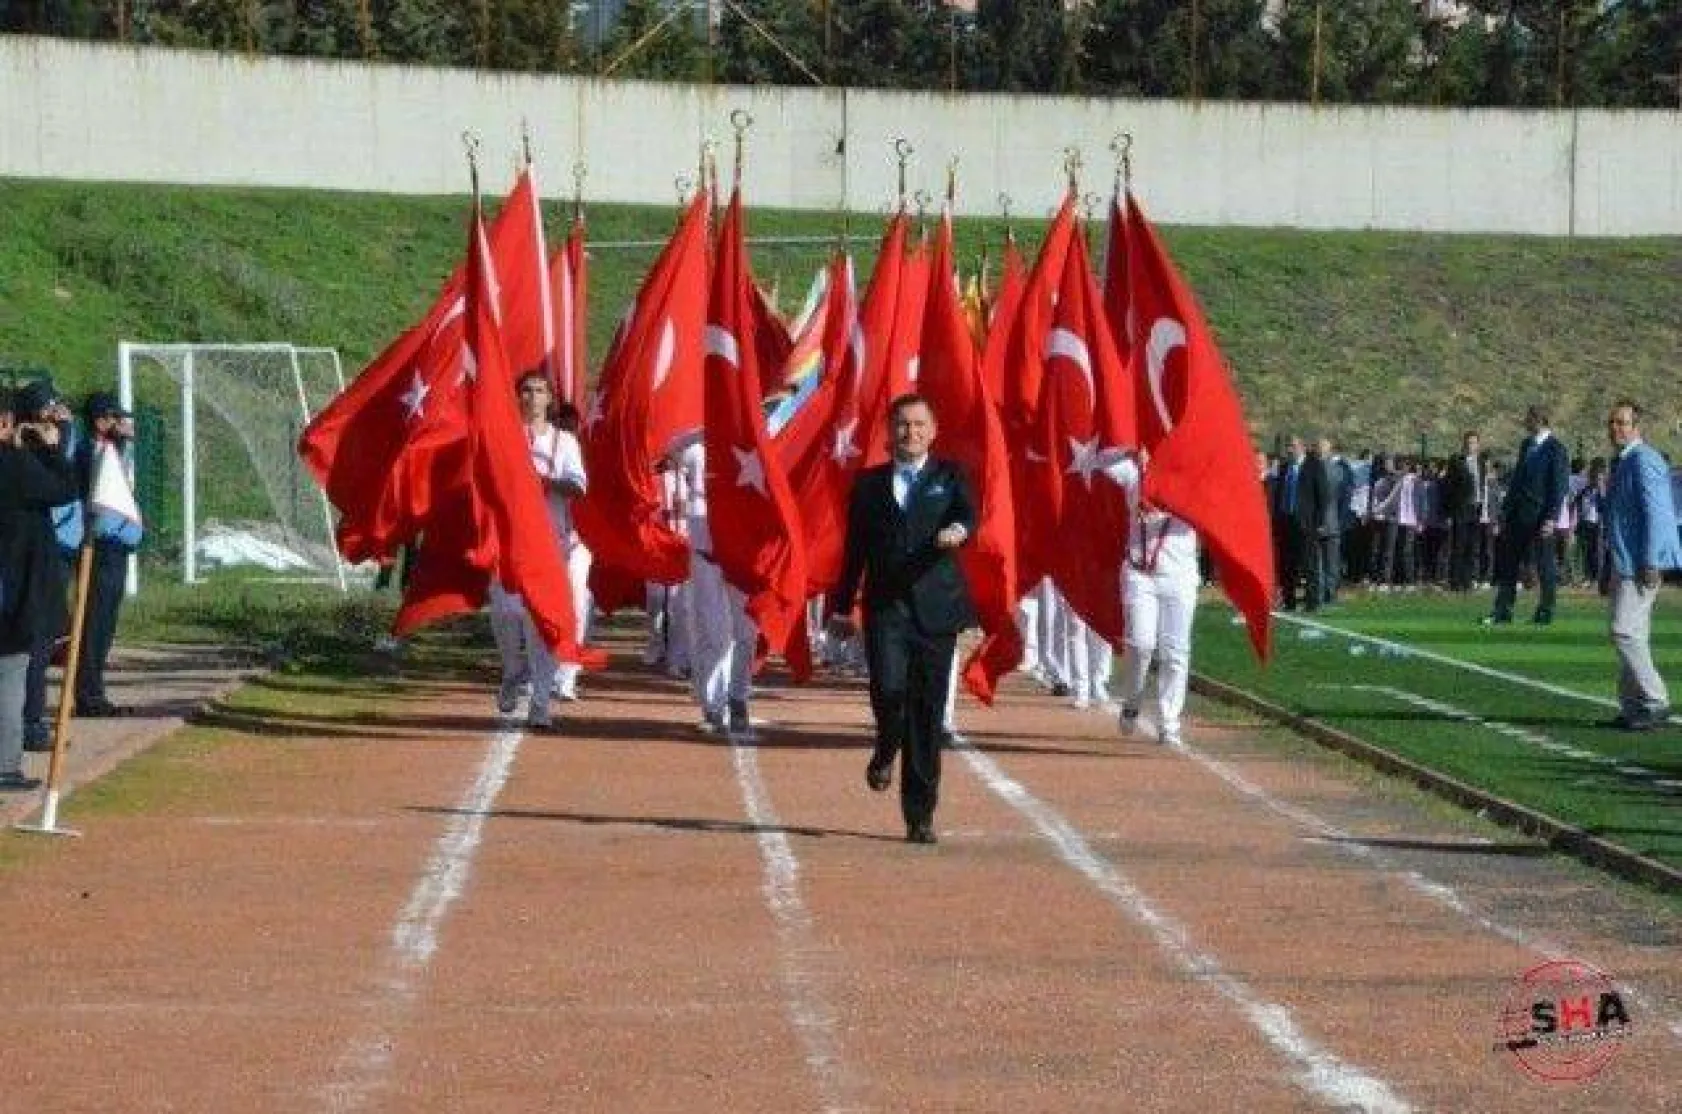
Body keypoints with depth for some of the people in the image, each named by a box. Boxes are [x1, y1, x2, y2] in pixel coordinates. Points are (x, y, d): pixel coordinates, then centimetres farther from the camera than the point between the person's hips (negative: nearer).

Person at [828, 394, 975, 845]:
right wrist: (841, 606, 13)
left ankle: (920, 814, 7)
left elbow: (968, 515, -11)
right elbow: (855, 548, 15)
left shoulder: (950, 477, 9)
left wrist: (958, 530, -34)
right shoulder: (869, 483, 13)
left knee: (927, 711, 0)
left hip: (935, 608, 0)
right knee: (888, 688, -21)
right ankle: (887, 750, 13)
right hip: (886, 606, 0)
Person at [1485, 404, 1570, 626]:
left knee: (1544, 566, 1)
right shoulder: (1526, 445, 14)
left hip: (1539, 516, -8)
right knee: (1507, 563, 6)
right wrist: (1506, 508, 16)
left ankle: (1545, 613, 8)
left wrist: (1551, 518, -18)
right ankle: (1502, 611, 9)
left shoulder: (1556, 450, -9)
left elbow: (1558, 487, -12)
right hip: (1517, 515, 8)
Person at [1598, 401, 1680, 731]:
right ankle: (1632, 709, 14)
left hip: (1641, 562, -11)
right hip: (1624, 563, 11)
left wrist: (1650, 562, -23)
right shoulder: (1622, 461, 18)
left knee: (1625, 632, -14)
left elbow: (1655, 512, -19)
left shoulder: (1643, 460, -13)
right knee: (1631, 635, 11)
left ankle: (1654, 703, -9)